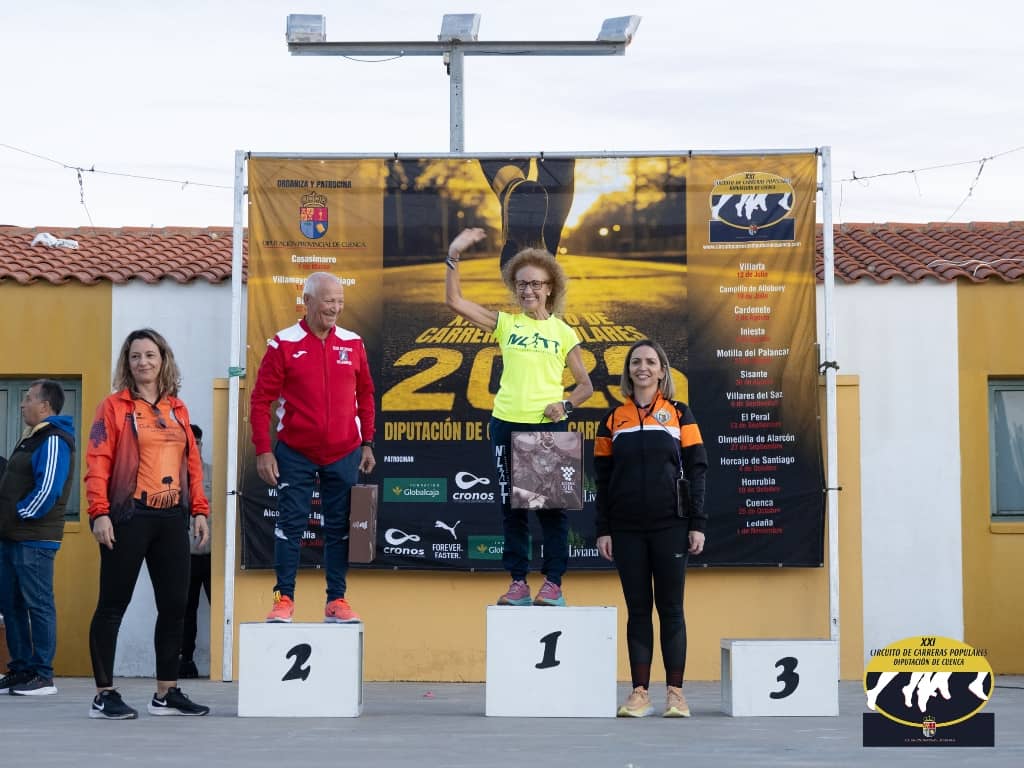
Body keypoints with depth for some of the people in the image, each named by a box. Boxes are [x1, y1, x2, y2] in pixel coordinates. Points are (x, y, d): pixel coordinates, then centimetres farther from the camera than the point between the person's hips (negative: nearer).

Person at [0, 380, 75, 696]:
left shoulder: (53, 441, -13)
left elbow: (47, 490, -22)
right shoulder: (33, 438, 18)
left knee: (38, 605, -5)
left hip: (34, 539, -10)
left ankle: (43, 675, 0)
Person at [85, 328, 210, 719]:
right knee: (113, 605, 0)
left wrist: (199, 509, 8)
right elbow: (98, 462, -7)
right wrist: (99, 512, -16)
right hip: (128, 517, -5)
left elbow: (192, 461, 15)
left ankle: (166, 693, 17)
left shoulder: (177, 409, 14)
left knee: (174, 605, 7)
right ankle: (104, 694, 5)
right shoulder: (114, 406, -1)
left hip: (172, 519, 5)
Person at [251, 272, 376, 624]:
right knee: (290, 525, 2)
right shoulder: (284, 344, -5)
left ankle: (337, 601, 15)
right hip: (295, 454, -3)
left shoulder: (352, 344, 4)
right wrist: (263, 451, -9)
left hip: (344, 454, 3)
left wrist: (367, 443, 9)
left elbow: (365, 394, 13)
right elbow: (260, 400, -4)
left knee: (340, 528, 7)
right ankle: (284, 599, 10)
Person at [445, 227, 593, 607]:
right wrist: (453, 256, -8)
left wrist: (565, 405, -11)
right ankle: (518, 582, 12)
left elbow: (585, 385, 8)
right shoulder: (505, 323, 8)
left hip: (549, 426, -1)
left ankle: (553, 583, 9)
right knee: (512, 505, 5)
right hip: (507, 423, 1)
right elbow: (454, 301, 0)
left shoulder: (563, 332, 6)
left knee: (552, 504, 1)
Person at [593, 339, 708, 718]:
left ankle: (675, 693, 6)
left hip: (670, 527, -2)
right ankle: (640, 692, 8)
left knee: (671, 609, 2)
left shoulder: (679, 414, 5)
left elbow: (696, 471, 2)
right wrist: (602, 530, 3)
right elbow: (603, 478, 9)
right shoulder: (613, 420, 9)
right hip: (627, 530, 2)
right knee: (637, 610, 5)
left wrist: (697, 524, -4)